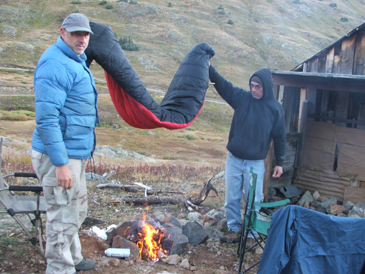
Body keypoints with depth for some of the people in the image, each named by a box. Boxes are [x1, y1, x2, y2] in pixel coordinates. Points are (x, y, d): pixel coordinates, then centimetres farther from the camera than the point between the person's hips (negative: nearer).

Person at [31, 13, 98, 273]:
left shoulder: (77, 61, 15)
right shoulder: (55, 64, -18)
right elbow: (46, 118, -25)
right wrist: (61, 164, -27)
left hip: (75, 153, 11)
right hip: (60, 155, -11)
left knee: (78, 210, 24)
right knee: (63, 217, 0)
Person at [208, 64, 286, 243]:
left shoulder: (275, 109, -3)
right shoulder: (242, 98, -1)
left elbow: (279, 138, 2)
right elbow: (221, 84, -9)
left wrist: (279, 163, 3)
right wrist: (208, 67, -24)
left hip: (255, 163, -2)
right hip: (234, 159, 2)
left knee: (253, 200, 6)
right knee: (232, 198, 9)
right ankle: (233, 229, 23)